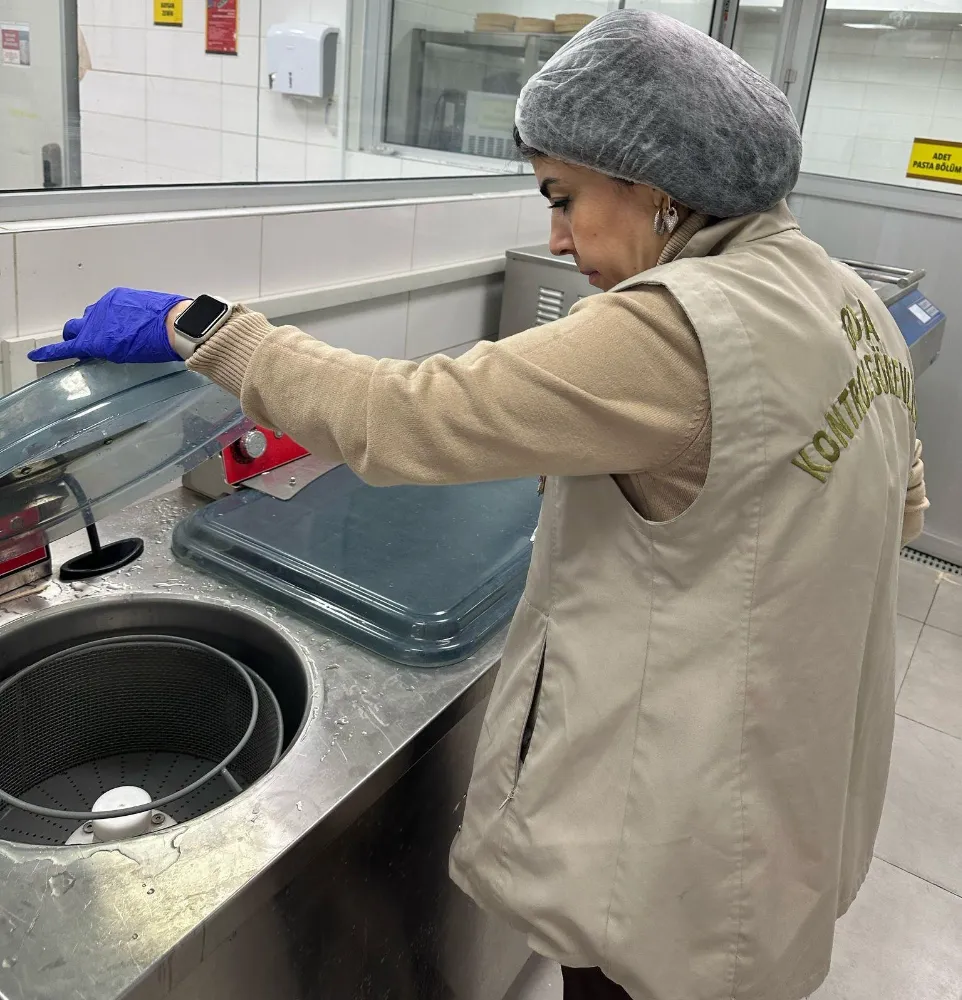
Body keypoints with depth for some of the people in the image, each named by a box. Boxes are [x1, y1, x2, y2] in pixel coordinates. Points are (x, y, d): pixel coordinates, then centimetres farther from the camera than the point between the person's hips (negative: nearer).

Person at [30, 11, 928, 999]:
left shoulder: (676, 331, -29)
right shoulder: (848, 298, 1)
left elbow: (406, 417, -28)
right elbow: (901, 506, 13)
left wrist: (197, 325, -17)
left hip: (684, 845, -8)